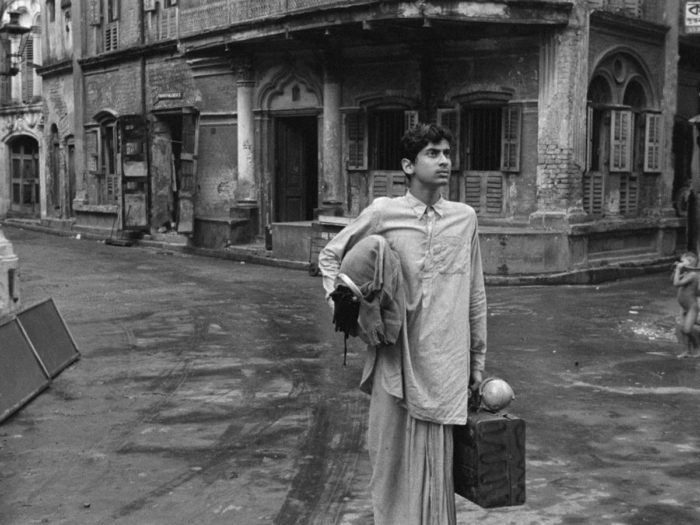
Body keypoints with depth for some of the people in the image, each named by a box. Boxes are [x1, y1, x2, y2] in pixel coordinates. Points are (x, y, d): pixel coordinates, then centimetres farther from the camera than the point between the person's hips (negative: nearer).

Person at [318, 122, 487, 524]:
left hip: (447, 361, 2)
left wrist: (478, 360, 12)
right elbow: (330, 256, 11)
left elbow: (476, 296, 10)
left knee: (438, 461, 8)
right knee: (396, 457, 8)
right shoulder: (383, 213, -2)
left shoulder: (465, 218, 5)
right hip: (396, 359, -1)